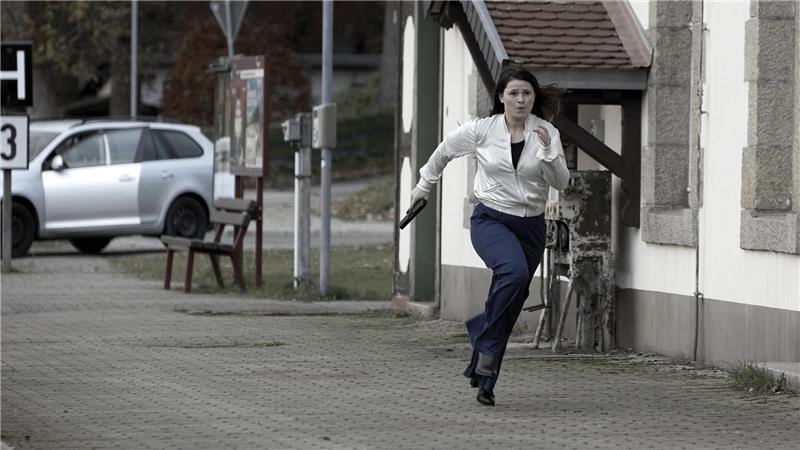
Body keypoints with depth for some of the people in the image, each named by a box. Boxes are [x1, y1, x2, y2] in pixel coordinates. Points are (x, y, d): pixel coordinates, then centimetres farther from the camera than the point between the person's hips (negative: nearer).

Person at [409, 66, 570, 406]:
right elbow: (445, 150, 13)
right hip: (491, 220, -3)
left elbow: (561, 183, -6)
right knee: (514, 271, -32)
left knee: (510, 304, 5)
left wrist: (548, 152, -22)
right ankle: (488, 351, -20)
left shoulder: (547, 133, 0)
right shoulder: (482, 129, -4)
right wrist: (425, 184, 25)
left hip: (531, 225, 3)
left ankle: (484, 377, 19)